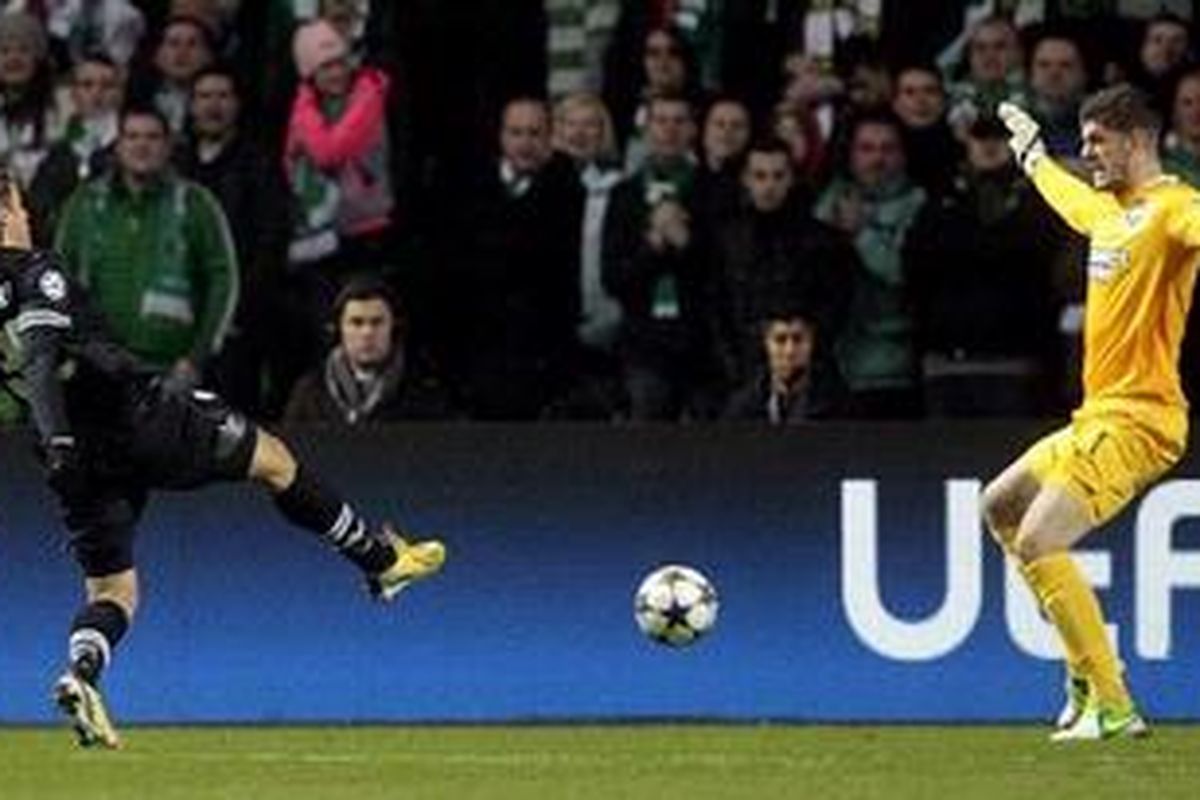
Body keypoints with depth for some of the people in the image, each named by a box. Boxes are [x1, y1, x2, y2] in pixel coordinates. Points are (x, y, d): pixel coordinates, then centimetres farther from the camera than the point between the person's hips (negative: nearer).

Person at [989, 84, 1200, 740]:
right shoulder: (1108, 209, 15)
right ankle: (1086, 669, 23)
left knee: (1037, 541, -20)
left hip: (1136, 421, -10)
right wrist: (1033, 154, 57)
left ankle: (1113, 707, -18)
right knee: (1000, 508, 22)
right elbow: (1071, 199, 40)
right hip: (1097, 416, 10)